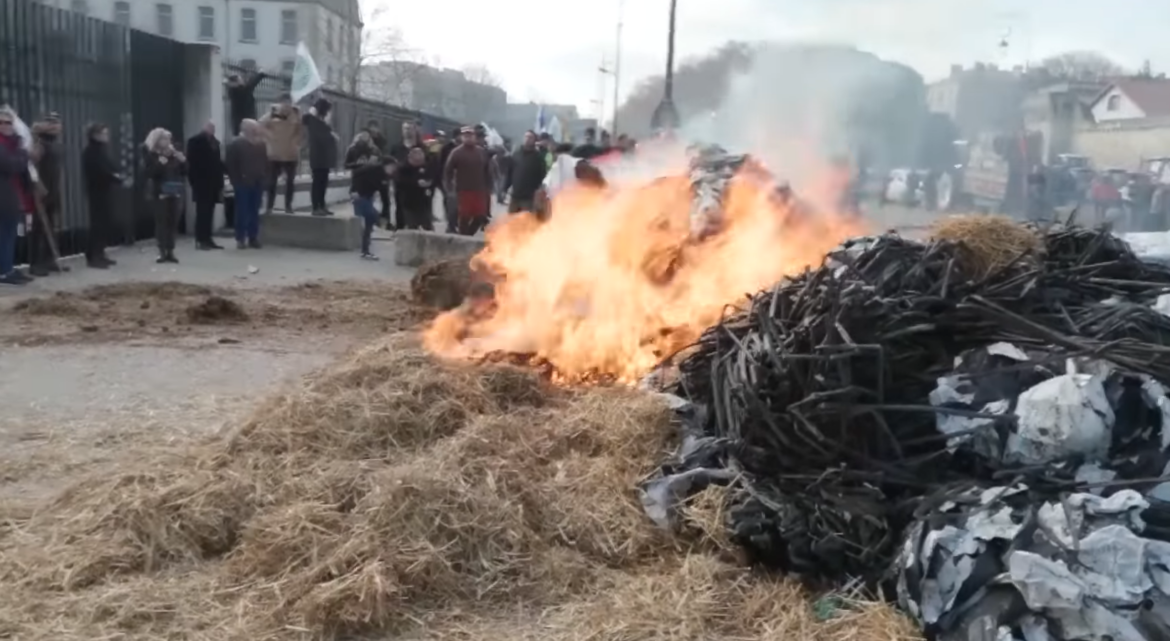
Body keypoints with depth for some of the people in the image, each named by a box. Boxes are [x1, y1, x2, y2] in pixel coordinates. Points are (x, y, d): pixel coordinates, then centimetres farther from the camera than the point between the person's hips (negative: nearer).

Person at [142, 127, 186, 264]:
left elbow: (184, 171, 11)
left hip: (175, 192, 4)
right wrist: (159, 164, -23)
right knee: (161, 221, -6)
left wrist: (183, 161, -6)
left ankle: (170, 251, 8)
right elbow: (149, 174, -12)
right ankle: (162, 252, -2)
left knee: (173, 221, 3)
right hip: (160, 192, -4)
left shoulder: (175, 154, 10)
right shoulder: (152, 155, -2)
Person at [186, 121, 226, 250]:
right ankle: (200, 240, 0)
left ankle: (207, 238, 12)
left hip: (213, 183, 6)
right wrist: (194, 181, -14)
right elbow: (192, 162, -9)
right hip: (201, 183, -6)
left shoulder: (214, 141, 16)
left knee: (209, 212, 7)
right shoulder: (195, 141, -4)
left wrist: (220, 182, 8)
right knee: (203, 212, -4)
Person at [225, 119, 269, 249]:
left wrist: (265, 179, 5)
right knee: (242, 212, -2)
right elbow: (230, 165, -6)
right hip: (243, 183, -4)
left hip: (258, 183, 4)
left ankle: (253, 238, 12)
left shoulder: (261, 144, 11)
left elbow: (265, 163, 14)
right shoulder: (235, 145, -4)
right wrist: (236, 181, -11)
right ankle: (240, 239, 3)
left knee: (254, 212, 7)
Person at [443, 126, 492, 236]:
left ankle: (467, 235, 23)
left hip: (479, 191, 4)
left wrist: (488, 188, 9)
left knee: (481, 217, 3)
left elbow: (487, 171, 13)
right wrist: (450, 189, -8)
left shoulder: (481, 152, 9)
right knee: (464, 218, -1)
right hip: (463, 191, -4)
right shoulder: (457, 152, -3)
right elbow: (447, 171, -3)